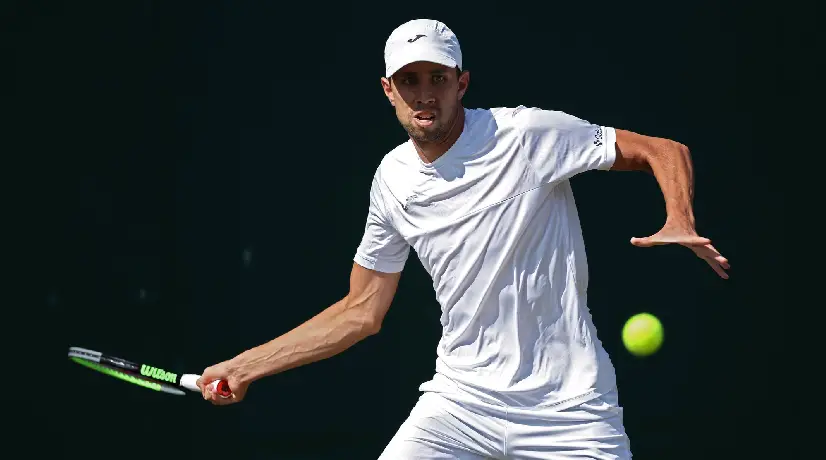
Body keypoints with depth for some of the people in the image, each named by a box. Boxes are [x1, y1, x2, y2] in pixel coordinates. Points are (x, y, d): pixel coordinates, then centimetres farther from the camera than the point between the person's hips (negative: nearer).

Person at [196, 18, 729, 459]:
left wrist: (680, 222, -27)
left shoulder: (528, 134, -11)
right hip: (460, 399, 4)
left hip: (566, 409, -4)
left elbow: (667, 152, -6)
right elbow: (361, 312, 13)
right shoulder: (393, 179, 5)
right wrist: (245, 367, 11)